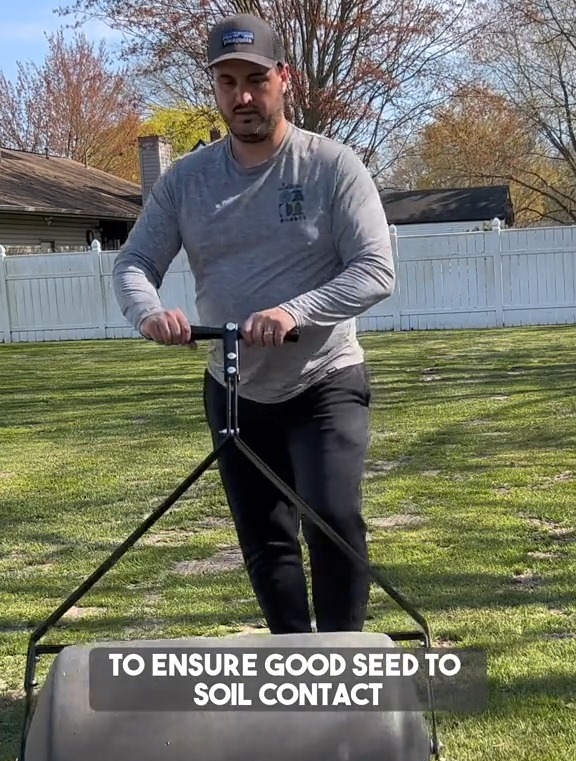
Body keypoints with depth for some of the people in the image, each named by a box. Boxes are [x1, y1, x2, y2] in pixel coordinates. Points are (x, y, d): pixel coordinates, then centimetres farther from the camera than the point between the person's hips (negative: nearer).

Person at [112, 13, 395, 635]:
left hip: (326, 384, -4)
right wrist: (149, 312, -26)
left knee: (333, 520, -19)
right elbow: (133, 264, -2)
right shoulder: (185, 179, -1)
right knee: (264, 543, 14)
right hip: (234, 392, 4)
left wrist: (296, 311, -33)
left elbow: (375, 270, -17)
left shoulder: (333, 166, -10)